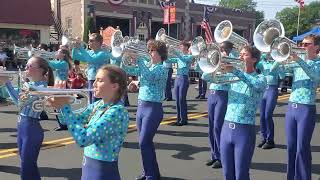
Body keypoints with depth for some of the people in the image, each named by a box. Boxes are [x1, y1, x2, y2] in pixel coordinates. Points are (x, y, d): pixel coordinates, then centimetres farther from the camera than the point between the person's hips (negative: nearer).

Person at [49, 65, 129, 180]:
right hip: (87, 166, 7)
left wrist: (65, 107, -25)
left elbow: (83, 139, -30)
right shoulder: (97, 105, 2)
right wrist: (61, 105, -9)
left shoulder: (118, 111, -23)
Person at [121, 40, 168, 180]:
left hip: (153, 108, -7)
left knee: (144, 143, -7)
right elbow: (128, 70, 6)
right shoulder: (146, 65, 12)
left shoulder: (162, 69, -9)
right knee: (146, 142, 13)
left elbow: (149, 76, -28)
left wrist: (138, 59, -25)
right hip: (141, 106, 7)